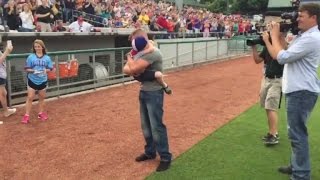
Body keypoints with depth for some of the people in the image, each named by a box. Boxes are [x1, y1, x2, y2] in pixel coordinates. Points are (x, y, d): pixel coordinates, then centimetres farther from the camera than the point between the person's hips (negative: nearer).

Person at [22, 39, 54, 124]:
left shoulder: (47, 58, -3)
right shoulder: (31, 57, -8)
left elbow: (50, 68, 1)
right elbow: (27, 68, -6)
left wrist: (46, 70, -20)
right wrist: (33, 71, -24)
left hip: (43, 81, 2)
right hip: (32, 80, -2)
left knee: (42, 97, 15)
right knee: (30, 98, 0)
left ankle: (41, 113, 30)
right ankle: (27, 115, 8)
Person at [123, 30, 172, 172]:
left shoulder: (153, 53, -20)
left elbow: (133, 68, -28)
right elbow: (129, 70, 6)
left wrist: (129, 57, -7)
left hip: (154, 93, -9)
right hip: (143, 92, 9)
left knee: (156, 126, -4)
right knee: (146, 126, 16)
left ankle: (165, 157, 8)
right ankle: (150, 152, 32)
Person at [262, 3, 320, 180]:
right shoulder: (303, 35, 16)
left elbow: (282, 57, -21)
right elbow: (277, 54, 17)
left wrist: (274, 35, -9)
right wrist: (267, 39, 8)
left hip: (302, 92, -11)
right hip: (297, 90, 11)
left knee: (297, 133, -6)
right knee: (296, 132, 19)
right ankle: (297, 166, 33)